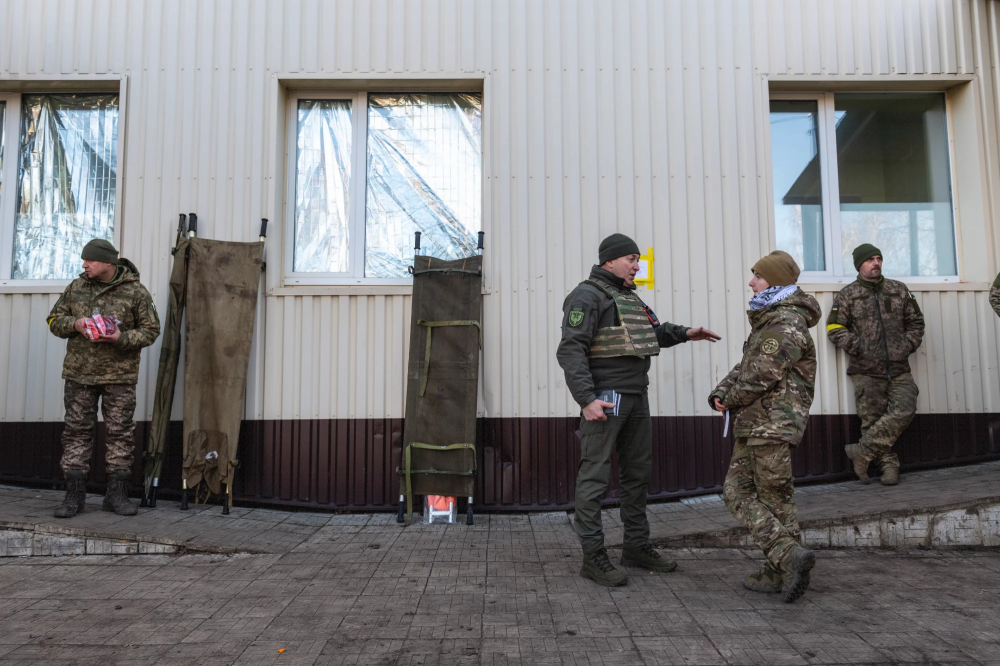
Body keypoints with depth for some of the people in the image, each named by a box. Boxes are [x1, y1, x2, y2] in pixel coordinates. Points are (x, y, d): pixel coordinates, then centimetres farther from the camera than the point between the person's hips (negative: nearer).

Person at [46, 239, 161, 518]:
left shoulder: (135, 292, -3)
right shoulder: (76, 287, 8)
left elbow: (150, 330, -2)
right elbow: (54, 319, 14)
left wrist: (122, 338, -18)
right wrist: (73, 324, -8)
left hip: (120, 375, -2)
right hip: (79, 373, 3)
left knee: (121, 432, 2)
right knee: (77, 431, 5)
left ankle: (116, 493, 13)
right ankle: (75, 492, 13)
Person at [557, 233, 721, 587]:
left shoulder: (629, 296, 18)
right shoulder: (588, 296, -10)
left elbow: (651, 331, 34)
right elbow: (571, 350, -19)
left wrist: (685, 333, 18)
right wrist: (586, 399, -27)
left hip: (636, 397, 10)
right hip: (604, 398, -10)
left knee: (638, 473, 15)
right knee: (595, 476, -5)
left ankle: (637, 546, 27)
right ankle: (593, 557, 1)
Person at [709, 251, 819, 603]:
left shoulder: (788, 323, -13)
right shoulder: (768, 320, 20)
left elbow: (761, 374, -20)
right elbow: (745, 366, 18)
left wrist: (731, 399, -4)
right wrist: (720, 393, 1)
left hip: (773, 423, -10)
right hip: (752, 425, 10)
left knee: (775, 498, -3)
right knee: (736, 491, 7)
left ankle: (786, 558, 3)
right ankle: (784, 563, 8)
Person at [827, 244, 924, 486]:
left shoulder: (899, 290, 13)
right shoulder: (847, 295, 3)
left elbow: (915, 321, 19)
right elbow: (834, 328, 0)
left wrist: (908, 345, 3)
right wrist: (858, 348, -10)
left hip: (899, 369, 3)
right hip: (867, 371, -3)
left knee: (904, 410, -12)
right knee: (872, 419, -1)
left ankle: (863, 451, -4)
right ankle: (889, 465, 13)